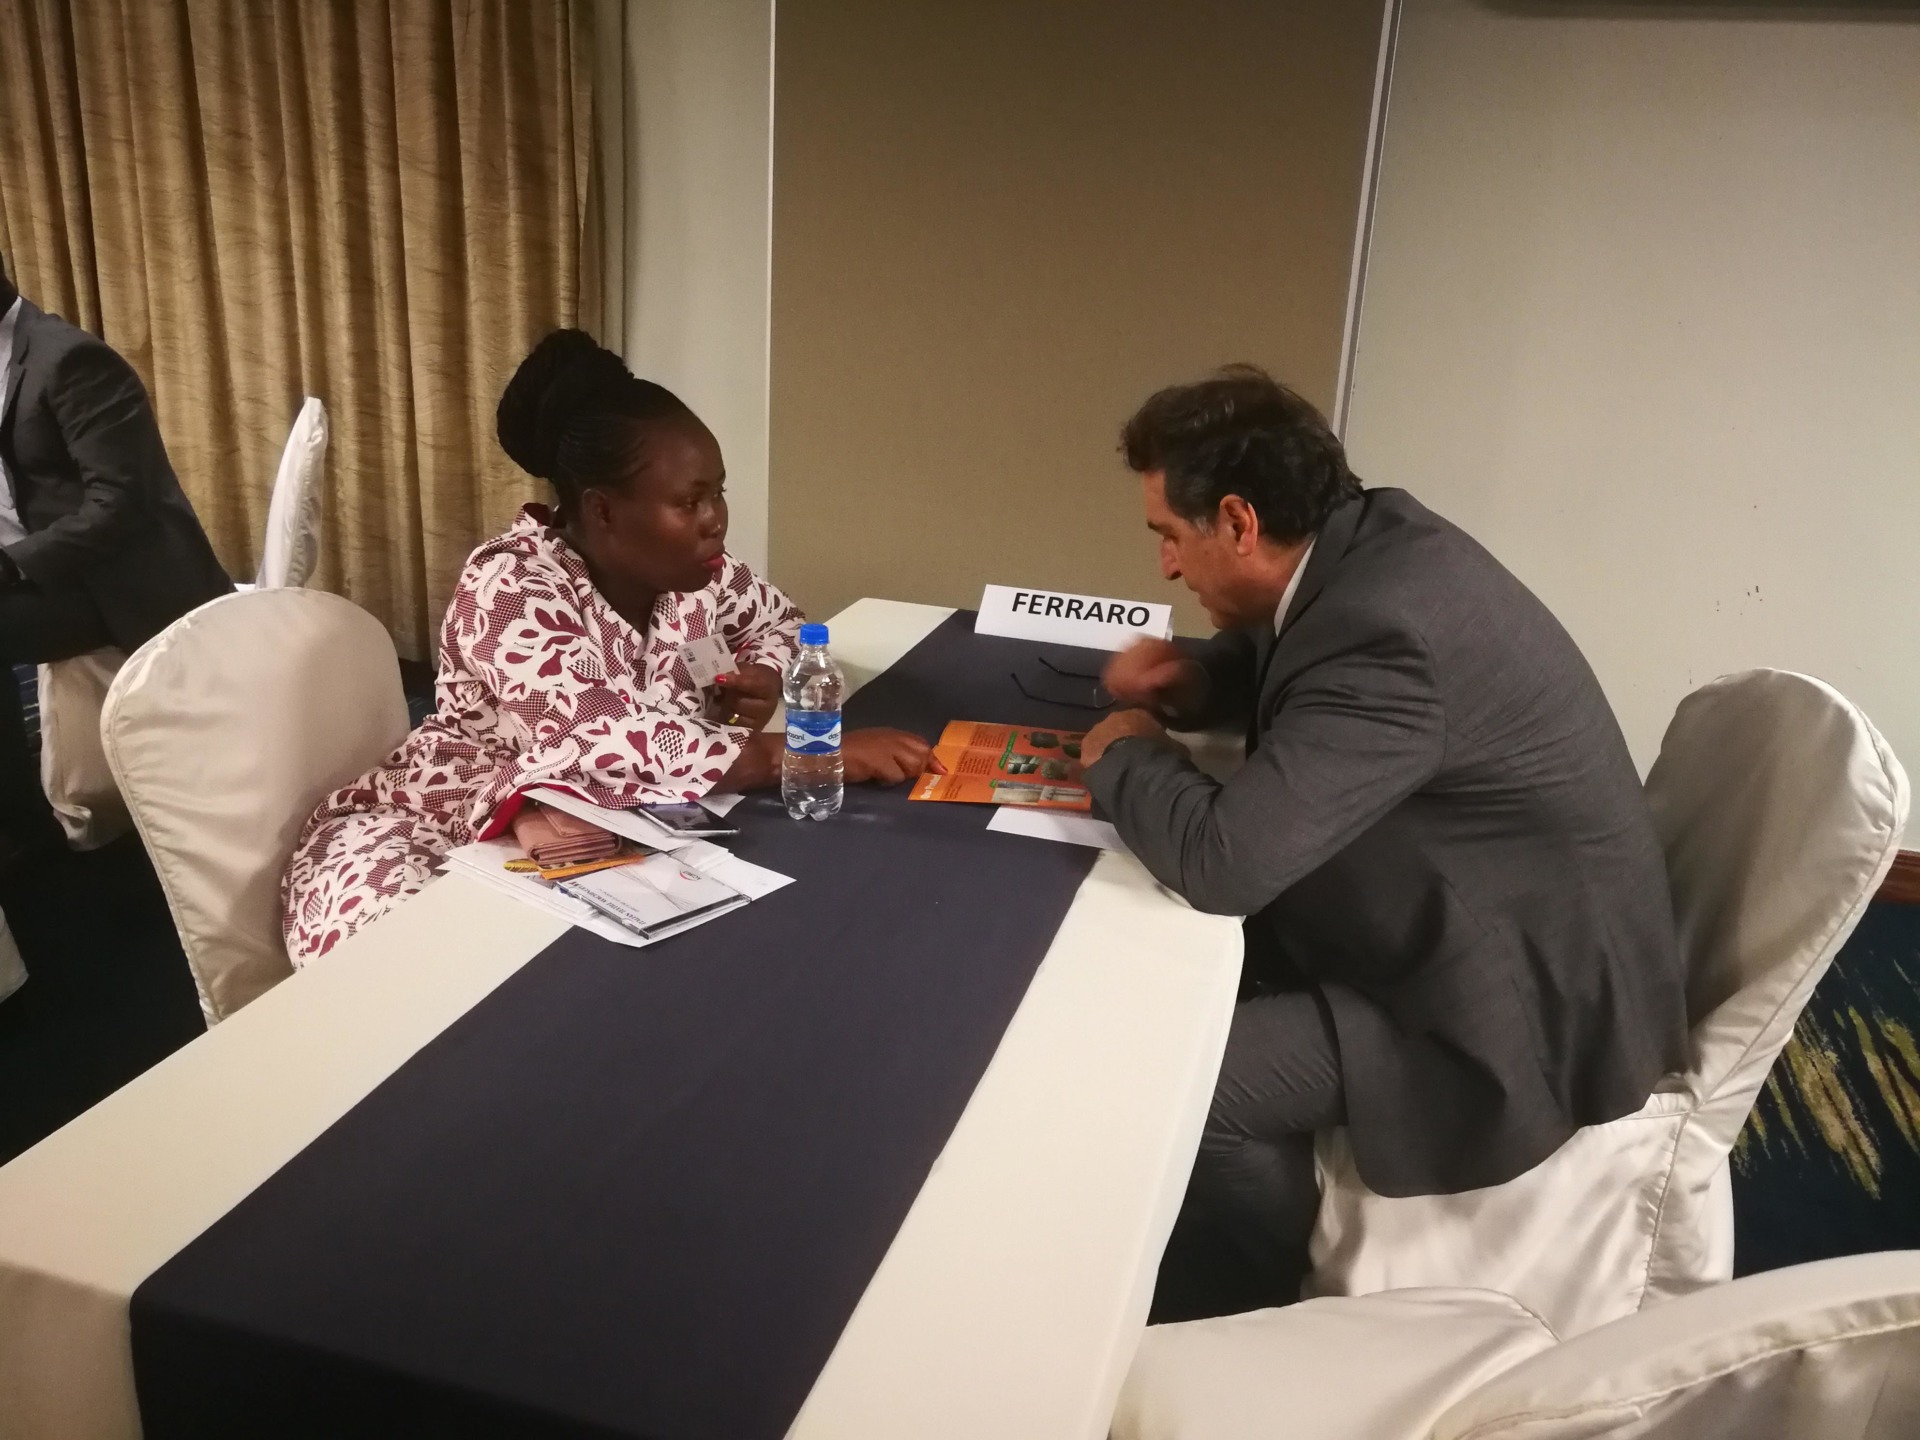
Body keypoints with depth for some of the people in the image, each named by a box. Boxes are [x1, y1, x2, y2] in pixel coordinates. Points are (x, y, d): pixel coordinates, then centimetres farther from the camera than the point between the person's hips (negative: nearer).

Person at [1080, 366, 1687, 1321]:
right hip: (1476, 923, 10)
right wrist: (1191, 683, -3)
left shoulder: (1386, 633, -32)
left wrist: (1125, 752, -16)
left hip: (1531, 1008, -10)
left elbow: (1223, 860, -37)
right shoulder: (1373, 534, -3)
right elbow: (1279, 656, 19)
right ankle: (1200, 1278, 21)